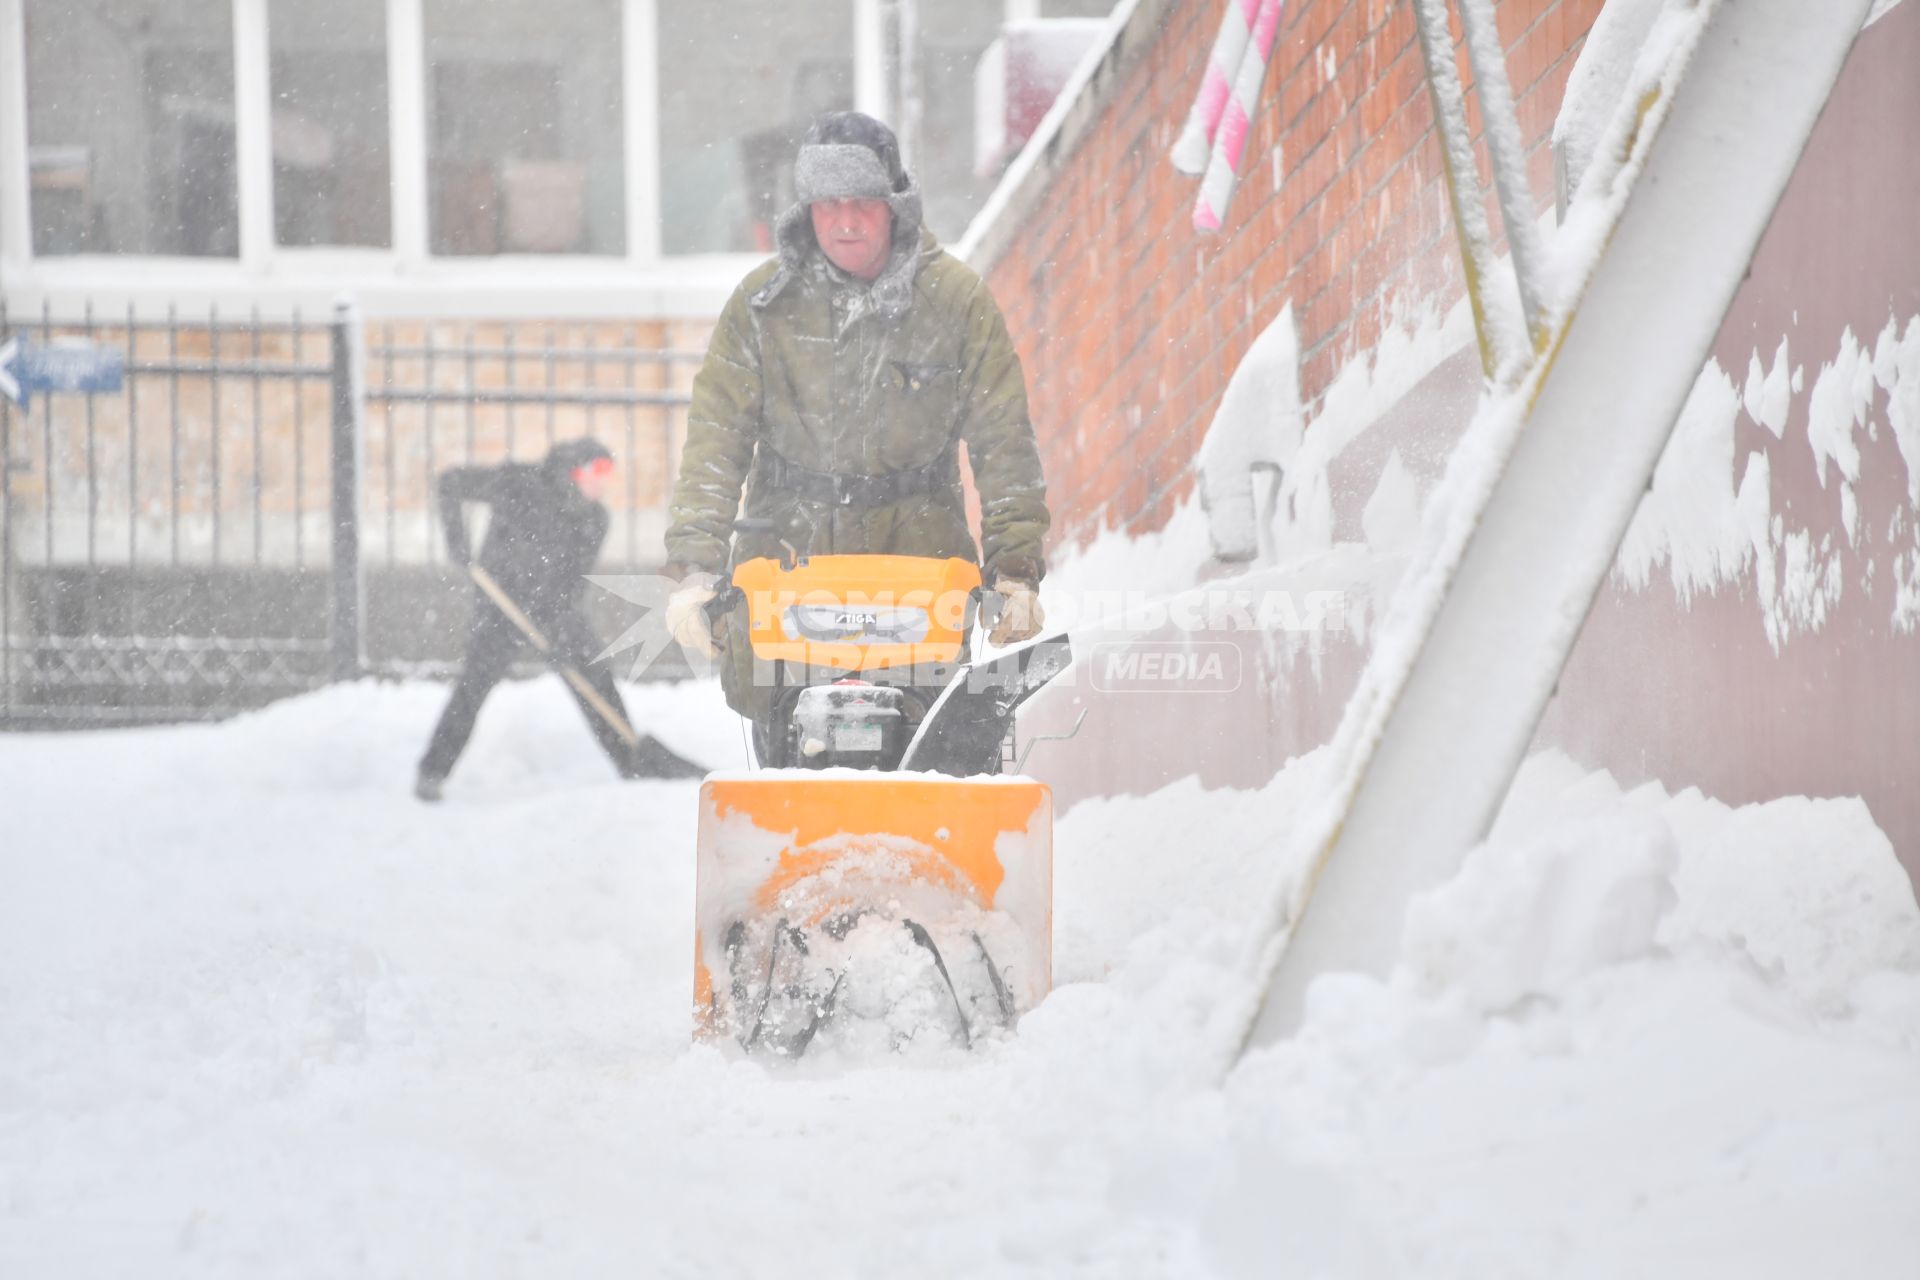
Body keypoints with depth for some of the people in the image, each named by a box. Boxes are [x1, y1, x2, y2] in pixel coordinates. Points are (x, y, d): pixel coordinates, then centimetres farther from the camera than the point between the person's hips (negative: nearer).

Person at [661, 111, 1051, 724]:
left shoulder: (956, 299, 2)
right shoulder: (763, 301, 3)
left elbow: (1003, 441, 4)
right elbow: (716, 437, 1)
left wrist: (1016, 566, -4)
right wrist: (694, 569, -8)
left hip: (918, 542, -1)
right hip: (787, 546, 1)